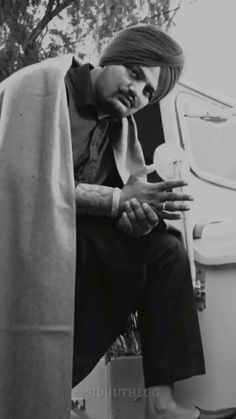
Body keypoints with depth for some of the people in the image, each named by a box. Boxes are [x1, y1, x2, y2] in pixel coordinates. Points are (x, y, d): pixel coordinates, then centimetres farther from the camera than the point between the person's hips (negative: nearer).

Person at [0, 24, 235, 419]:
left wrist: (142, 212, -22)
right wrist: (119, 200, -24)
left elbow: (135, 190, 3)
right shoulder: (40, 86, -10)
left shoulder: (121, 123, 13)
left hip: (76, 243, 7)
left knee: (165, 249, -5)